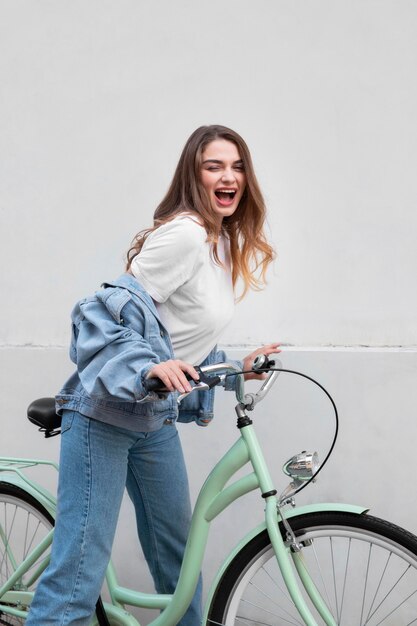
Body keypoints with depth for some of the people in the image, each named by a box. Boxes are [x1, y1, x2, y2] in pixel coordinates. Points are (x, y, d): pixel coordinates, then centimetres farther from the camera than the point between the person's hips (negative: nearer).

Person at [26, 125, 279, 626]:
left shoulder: (224, 245, 13)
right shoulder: (185, 232, -16)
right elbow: (116, 308, -23)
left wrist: (235, 369, 14)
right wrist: (148, 366, -37)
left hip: (156, 417, 10)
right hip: (106, 412, -9)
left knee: (177, 551, 20)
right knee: (80, 571, -11)